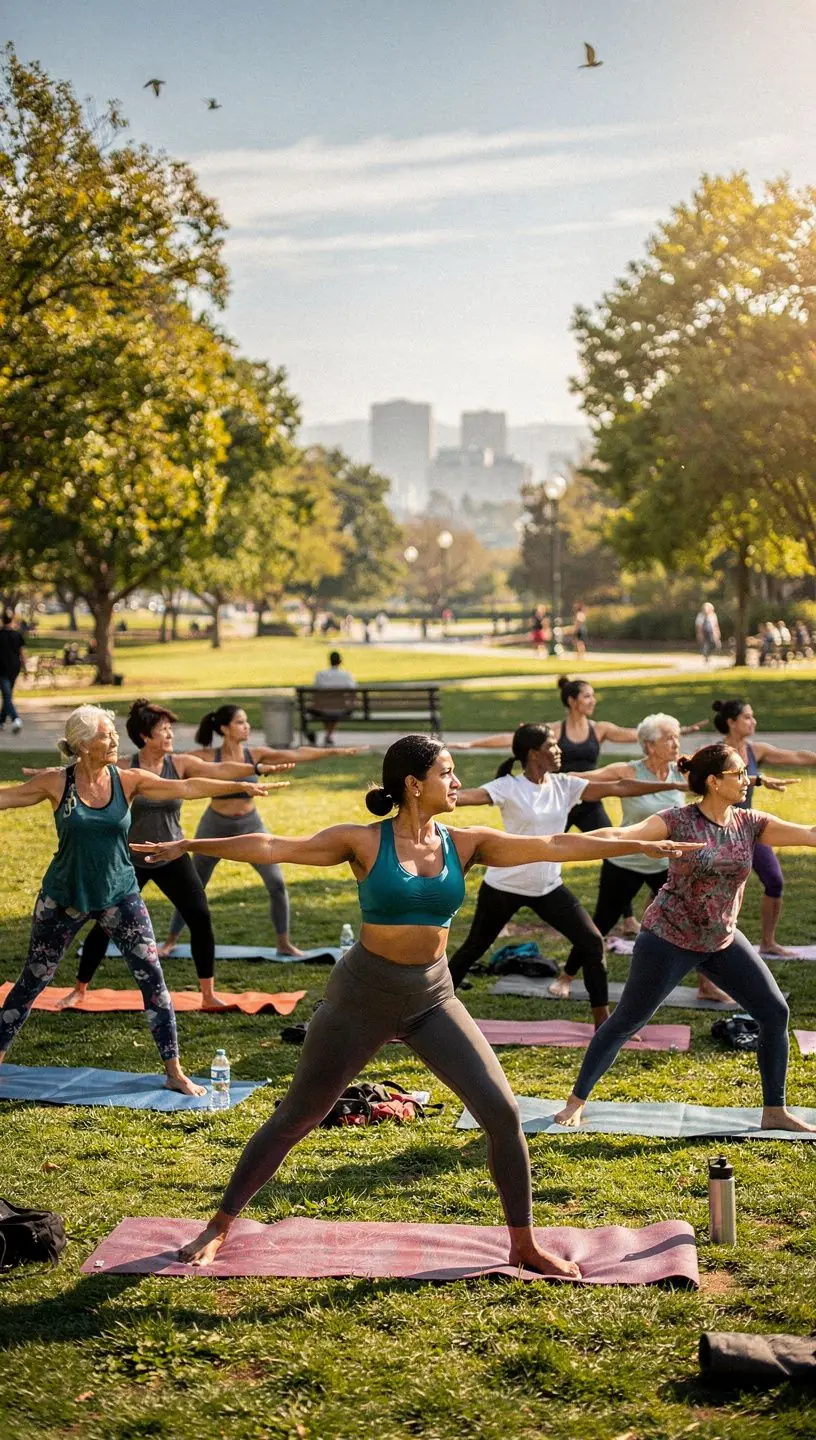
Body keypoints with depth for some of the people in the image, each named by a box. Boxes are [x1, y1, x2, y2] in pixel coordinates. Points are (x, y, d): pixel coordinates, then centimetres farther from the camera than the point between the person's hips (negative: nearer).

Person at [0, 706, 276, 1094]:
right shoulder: (56, 783, -11)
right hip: (64, 897, -1)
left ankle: (175, 1073, 6)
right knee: (33, 980, 10)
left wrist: (242, 786, -18)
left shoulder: (127, 781, -7)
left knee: (152, 977, -3)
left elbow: (187, 788, -11)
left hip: (119, 894, 2)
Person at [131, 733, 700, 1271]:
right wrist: (190, 846, -21)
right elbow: (274, 847, -15)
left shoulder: (465, 844, -2)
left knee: (502, 1111, -5)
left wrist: (644, 846, -10)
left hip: (433, 995, 3)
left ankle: (524, 1244, 13)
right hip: (364, 994, -3)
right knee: (295, 1117, 7)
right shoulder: (365, 842, -11)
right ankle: (221, 1226, 25)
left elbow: (554, 845, -6)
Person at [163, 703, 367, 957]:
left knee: (276, 883, -5)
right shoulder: (208, 757, -15)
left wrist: (337, 751, -15)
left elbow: (297, 755, -11)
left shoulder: (255, 754, -10)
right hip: (215, 826, -2)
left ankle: (284, 943, 9)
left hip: (251, 825, 2)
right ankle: (170, 941, 25)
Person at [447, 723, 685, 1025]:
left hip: (548, 886, 4)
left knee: (592, 942, -5)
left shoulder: (564, 785, -3)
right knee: (474, 948, 9)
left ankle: (603, 1020, 6)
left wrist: (677, 785, -7)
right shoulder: (509, 787, -16)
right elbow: (465, 796, -31)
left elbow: (620, 787, -4)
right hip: (505, 885, -4)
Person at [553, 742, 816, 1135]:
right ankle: (576, 1101, 17)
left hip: (723, 940, 6)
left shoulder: (749, 823, -2)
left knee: (775, 1011, 3)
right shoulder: (678, 821, -17)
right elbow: (623, 834, -27)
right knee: (626, 1020, 2)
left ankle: (775, 1112, 16)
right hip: (669, 939, -6)